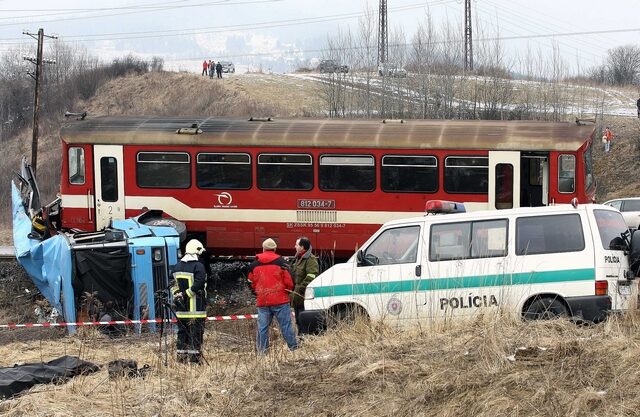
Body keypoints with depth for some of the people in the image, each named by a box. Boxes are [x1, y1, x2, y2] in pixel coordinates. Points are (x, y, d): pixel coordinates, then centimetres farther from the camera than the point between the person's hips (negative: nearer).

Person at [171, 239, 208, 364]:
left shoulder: (178, 266, 12)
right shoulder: (198, 266, -10)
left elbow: (173, 284, 12)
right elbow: (198, 284, -19)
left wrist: (177, 295, 5)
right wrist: (186, 294, -13)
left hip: (181, 307, 6)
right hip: (196, 309, -6)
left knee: (182, 332, 12)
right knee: (196, 333, -3)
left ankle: (181, 357, 14)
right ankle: (195, 358, -5)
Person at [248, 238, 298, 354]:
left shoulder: (254, 265, 7)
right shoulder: (281, 262, -3)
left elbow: (251, 283, 15)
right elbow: (288, 281, -3)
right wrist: (288, 290, 17)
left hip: (262, 301, 2)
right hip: (280, 301, -2)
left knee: (262, 327, 7)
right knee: (286, 326, 2)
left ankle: (262, 351, 7)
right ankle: (294, 348, 5)